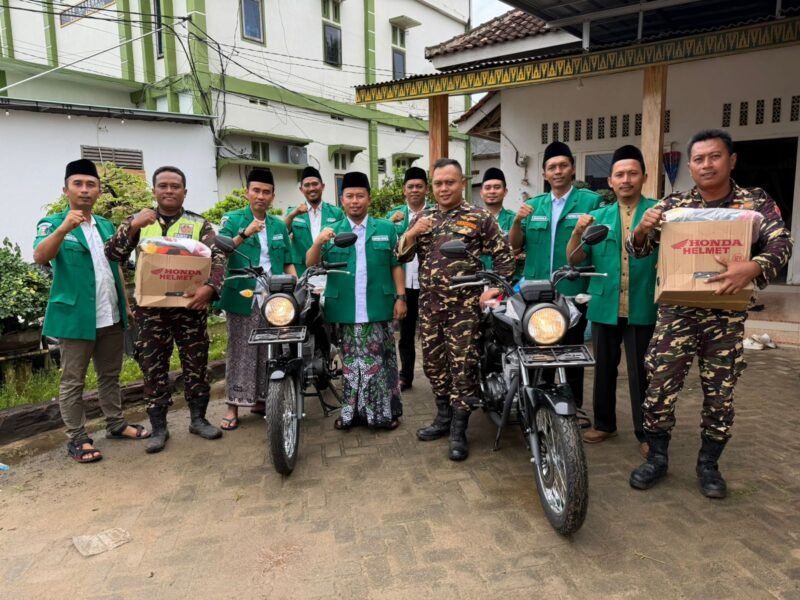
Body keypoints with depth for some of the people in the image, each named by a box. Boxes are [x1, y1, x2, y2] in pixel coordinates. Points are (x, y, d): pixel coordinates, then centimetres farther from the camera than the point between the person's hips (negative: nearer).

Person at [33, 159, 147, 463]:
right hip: (74, 316, -5)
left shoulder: (107, 226, 13)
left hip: (111, 316, 6)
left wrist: (127, 304, 14)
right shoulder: (52, 223, -4)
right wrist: (64, 228, -39)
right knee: (73, 381, 4)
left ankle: (116, 424, 27)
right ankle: (77, 439, 12)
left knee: (110, 375, 15)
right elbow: (40, 257, -23)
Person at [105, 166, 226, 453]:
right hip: (151, 307, 1)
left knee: (196, 364, 7)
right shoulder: (137, 221, 9)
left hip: (189, 305, 0)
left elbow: (218, 259, -5)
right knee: (154, 368, 5)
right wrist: (132, 227, -16)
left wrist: (210, 286, -24)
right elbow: (112, 255, -1)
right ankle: (159, 428, 15)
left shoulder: (199, 224, 6)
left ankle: (198, 419, 21)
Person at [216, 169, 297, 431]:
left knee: (269, 353, 9)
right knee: (240, 354, 0)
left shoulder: (279, 226, 14)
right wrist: (245, 234, -24)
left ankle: (260, 399, 23)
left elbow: (288, 263, 16)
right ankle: (234, 405, 8)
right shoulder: (232, 220, 2)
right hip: (242, 298, -4)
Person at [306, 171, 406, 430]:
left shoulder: (386, 228, 7)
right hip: (346, 310, 1)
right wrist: (318, 242, -21)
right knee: (350, 362, 9)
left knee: (381, 361, 6)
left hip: (379, 308, 0)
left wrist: (401, 297, -1)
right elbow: (311, 265, -3)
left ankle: (385, 411, 17)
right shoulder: (332, 232, 7)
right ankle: (351, 411, 19)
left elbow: (396, 265, 6)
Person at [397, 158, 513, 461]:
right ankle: (443, 416, 30)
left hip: (465, 305, -5)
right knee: (433, 362, 12)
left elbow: (504, 256, 0)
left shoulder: (480, 218, -1)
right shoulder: (423, 218, 12)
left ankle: (458, 431, 9)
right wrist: (411, 234, -9)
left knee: (462, 366, -3)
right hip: (430, 304, 5)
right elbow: (402, 255, 10)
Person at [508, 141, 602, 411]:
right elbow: (516, 245, 5)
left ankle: (574, 406, 21)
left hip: (573, 291, -3)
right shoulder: (533, 205, 12)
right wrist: (517, 221, -11)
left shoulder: (591, 201, 0)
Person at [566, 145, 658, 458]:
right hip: (604, 306, 3)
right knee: (604, 368, 14)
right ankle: (604, 423, 29)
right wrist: (578, 231, -16)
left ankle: (645, 433, 20)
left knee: (641, 372, 5)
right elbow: (574, 258, 1)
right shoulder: (598, 216, 8)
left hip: (643, 308, -2)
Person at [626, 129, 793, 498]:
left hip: (727, 317, 0)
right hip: (676, 313, 0)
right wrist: (642, 228, -22)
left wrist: (753, 267, -33)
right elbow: (637, 250, 2)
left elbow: (781, 244, -12)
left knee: (719, 395, 10)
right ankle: (657, 458, 20)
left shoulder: (756, 202, 0)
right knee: (659, 389, 2)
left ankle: (708, 464, 28)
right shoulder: (673, 204, 2)